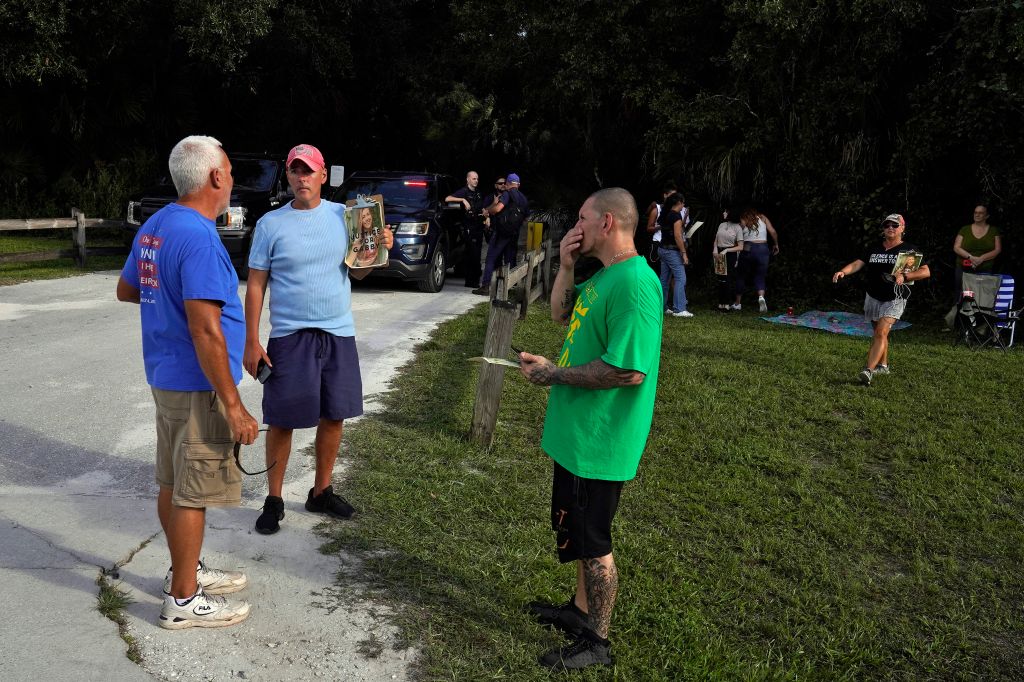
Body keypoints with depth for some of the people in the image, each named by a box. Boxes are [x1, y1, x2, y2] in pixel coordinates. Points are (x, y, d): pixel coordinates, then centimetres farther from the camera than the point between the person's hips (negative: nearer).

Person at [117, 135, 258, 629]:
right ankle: (183, 601, 13)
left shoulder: (153, 226, 7)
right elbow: (205, 331, -27)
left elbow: (126, 289, 21)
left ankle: (186, 570, 35)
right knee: (193, 492, 1)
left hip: (165, 379, 9)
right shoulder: (198, 237, -22)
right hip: (198, 385, -9)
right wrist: (233, 405, -24)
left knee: (173, 483, 19)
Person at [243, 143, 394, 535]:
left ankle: (321, 492, 27)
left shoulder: (343, 215, 4)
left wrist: (377, 250, -11)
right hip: (289, 337, -3)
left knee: (334, 415, 10)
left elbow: (357, 272, 10)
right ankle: (274, 500, 19)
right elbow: (256, 285, -1)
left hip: (339, 333, 3)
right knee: (282, 421, 2)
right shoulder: (271, 224, -3)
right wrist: (251, 341, -6)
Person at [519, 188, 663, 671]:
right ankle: (581, 610, 42)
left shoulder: (634, 283, -24)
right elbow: (561, 314, 20)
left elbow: (630, 371, -30)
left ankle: (596, 641, 21)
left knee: (591, 540, 5)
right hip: (577, 433, 10)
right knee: (577, 530, 23)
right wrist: (567, 266, 3)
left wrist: (553, 374, -20)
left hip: (597, 441, -10)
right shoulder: (605, 276, 8)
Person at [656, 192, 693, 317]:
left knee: (664, 279, 12)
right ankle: (679, 309, -13)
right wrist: (684, 253, -17)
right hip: (672, 250, -9)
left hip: (663, 249, 9)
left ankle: (662, 307, 16)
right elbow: (677, 236, -20)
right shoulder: (676, 215, -14)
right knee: (680, 278, -9)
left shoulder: (665, 214, 10)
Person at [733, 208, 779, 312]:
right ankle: (761, 297, -19)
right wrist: (776, 245, 14)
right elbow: (773, 232, 3)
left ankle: (738, 303, 17)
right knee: (760, 277, 9)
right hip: (763, 249, 1)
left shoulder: (743, 220, 6)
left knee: (741, 276, 12)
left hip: (748, 248, -1)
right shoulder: (762, 218, 10)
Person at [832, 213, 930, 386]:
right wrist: (842, 272, -22)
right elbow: (857, 264, -1)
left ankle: (868, 371, -29)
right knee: (879, 333, 16)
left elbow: (926, 272, -8)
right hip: (872, 297, 5)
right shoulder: (875, 250, 10)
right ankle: (883, 365, 33)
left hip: (894, 299, -5)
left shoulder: (909, 250, -2)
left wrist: (904, 276, -24)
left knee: (881, 332, -19)